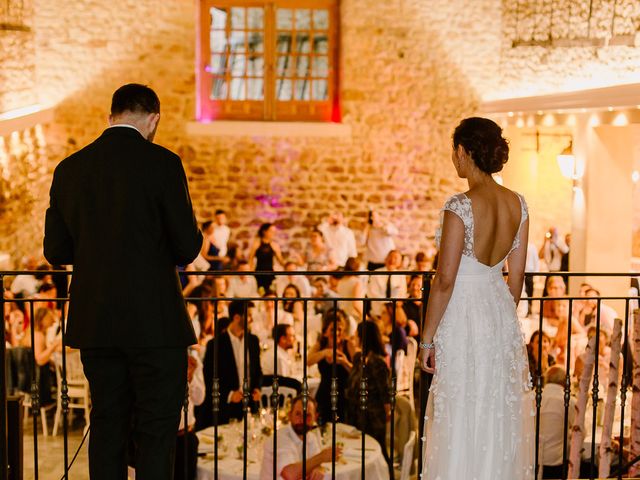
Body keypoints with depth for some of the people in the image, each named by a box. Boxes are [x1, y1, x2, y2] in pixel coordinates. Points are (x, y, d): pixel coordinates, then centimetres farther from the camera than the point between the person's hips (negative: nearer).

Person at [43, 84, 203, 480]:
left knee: (107, 422, 14)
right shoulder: (162, 163, -9)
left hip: (94, 323, 5)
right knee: (158, 427, 3)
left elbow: (57, 250, 8)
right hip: (153, 320, -5)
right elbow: (188, 247, -9)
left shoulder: (69, 169, 5)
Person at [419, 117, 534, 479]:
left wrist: (428, 338, -9)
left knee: (464, 422, 5)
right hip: (502, 316, 7)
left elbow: (445, 280, -17)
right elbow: (517, 275, 7)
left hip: (463, 317, -7)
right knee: (502, 415, 17)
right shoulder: (518, 204, 0)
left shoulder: (461, 207, -19)